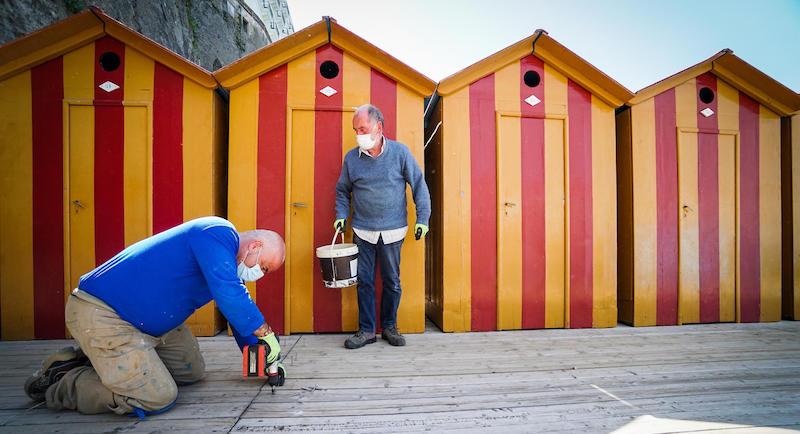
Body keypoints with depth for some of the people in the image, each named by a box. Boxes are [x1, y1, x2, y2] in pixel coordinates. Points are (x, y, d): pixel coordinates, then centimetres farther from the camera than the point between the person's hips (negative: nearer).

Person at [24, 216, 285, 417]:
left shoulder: (230, 263, 11)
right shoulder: (219, 233, -20)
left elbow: (237, 313, 20)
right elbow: (230, 296, -30)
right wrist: (266, 333, -18)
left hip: (144, 323, 10)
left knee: (192, 371, 15)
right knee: (158, 398, -15)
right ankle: (60, 383, 3)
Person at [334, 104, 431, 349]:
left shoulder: (400, 152, -3)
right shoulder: (351, 158, 2)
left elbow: (419, 185, 1)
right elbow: (343, 191, 15)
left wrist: (422, 218, -4)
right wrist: (341, 216, 1)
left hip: (393, 232, -1)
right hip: (362, 232, 1)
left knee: (392, 281, 8)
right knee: (364, 281, 5)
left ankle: (389, 326, 25)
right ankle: (366, 330, 18)